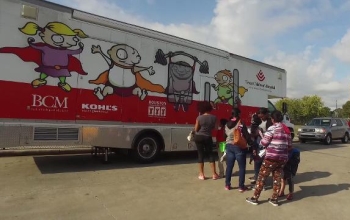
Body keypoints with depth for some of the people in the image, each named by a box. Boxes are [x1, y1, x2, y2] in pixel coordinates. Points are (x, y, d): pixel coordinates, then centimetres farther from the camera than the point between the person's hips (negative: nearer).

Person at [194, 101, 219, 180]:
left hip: (198, 137, -1)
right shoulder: (214, 117, -5)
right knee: (210, 154, 13)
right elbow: (215, 128, 4)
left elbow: (196, 129, -6)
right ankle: (214, 174, 14)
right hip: (208, 137, 2)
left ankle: (201, 175, 10)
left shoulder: (199, 118, -12)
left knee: (201, 155, 6)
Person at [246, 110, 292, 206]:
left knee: (261, 177, 3)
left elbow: (263, 143, -10)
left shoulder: (272, 128, -10)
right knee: (277, 178, 14)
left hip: (272, 157, -7)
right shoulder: (287, 130, 11)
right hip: (283, 158, 7)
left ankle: (255, 198, 10)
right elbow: (289, 145, 14)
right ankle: (274, 199, 20)